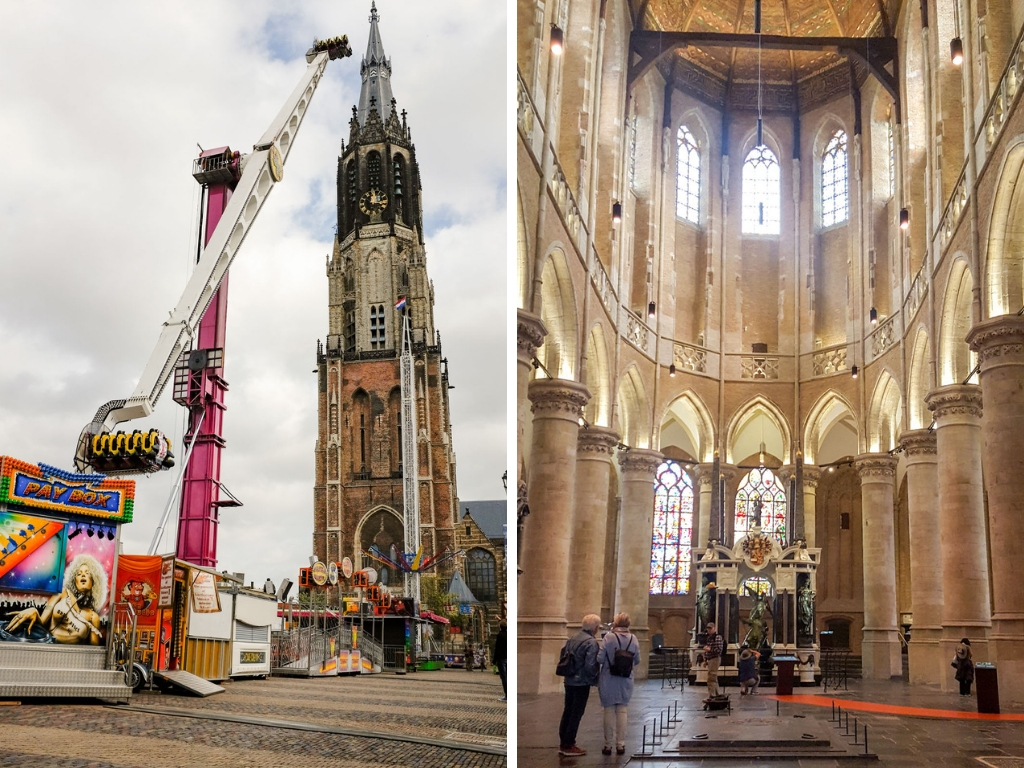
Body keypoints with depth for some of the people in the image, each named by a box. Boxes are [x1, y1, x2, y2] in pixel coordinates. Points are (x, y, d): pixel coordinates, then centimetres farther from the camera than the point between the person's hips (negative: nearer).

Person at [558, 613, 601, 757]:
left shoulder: (572, 639, 8)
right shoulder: (592, 642, -16)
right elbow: (590, 665, -21)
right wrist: (595, 678, -5)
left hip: (569, 681, 8)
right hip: (582, 683, -7)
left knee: (567, 711, 14)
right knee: (576, 713, 1)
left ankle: (563, 744, 21)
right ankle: (569, 746, 6)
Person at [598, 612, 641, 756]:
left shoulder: (609, 637, -13)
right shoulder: (633, 638, -3)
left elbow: (600, 658, -14)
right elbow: (637, 660, 2)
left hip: (609, 681, -2)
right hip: (625, 681, 2)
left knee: (609, 711, 7)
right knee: (622, 711, 11)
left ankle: (608, 745, 11)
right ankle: (620, 744, 12)